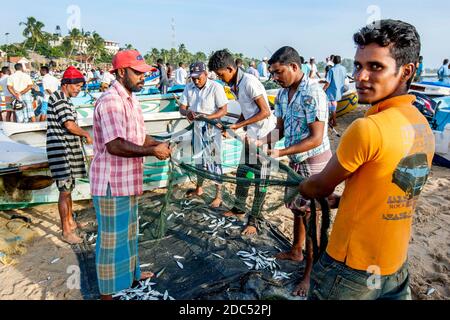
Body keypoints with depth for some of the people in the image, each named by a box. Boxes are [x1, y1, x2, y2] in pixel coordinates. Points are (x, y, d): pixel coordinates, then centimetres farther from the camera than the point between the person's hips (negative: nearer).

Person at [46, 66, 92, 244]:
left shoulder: (65, 100, 15)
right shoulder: (58, 98, -14)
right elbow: (69, 125, -20)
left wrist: (81, 135, 10)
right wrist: (86, 135, -6)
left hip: (68, 150, 10)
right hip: (60, 151, -10)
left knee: (69, 188, 17)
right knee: (65, 191, -6)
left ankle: (70, 222, 30)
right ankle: (66, 232, 2)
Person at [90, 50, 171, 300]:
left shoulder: (131, 99, 12)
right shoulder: (111, 101, -20)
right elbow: (115, 145, -30)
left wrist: (158, 144, 1)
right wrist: (153, 151, -22)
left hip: (127, 180, 10)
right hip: (112, 183, -10)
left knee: (129, 231, 24)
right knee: (112, 237, 4)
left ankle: (131, 273, 44)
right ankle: (107, 292, 22)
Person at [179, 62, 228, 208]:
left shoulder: (216, 87, -15)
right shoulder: (189, 88, 1)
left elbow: (223, 110, -16)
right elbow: (182, 107, 2)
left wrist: (207, 117, -30)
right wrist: (187, 112, -22)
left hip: (212, 128, -6)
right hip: (197, 127, 6)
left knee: (215, 160, -1)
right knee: (199, 159, 19)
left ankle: (218, 195, 10)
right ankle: (199, 188, 38)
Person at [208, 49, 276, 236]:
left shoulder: (249, 82, -19)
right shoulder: (234, 85, 7)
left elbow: (265, 112, -19)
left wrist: (239, 125, -17)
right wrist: (233, 127, 4)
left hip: (266, 136, -9)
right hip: (252, 136, 9)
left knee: (260, 178, 0)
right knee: (241, 172, 15)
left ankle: (254, 220, 11)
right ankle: (239, 209, 32)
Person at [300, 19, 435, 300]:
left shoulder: (368, 128, -26)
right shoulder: (423, 127, 0)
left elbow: (321, 186, -12)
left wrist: (301, 187, 9)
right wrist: (343, 199, 18)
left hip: (352, 270, -7)